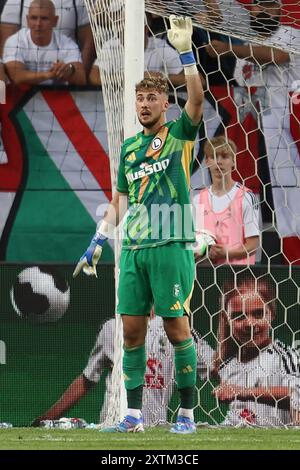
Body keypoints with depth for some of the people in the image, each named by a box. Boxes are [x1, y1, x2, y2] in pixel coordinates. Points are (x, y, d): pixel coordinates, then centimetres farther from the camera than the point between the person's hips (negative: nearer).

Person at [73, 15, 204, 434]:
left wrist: (185, 52, -23)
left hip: (170, 246, -5)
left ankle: (187, 412, 0)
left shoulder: (179, 135, 2)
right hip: (133, 248, 5)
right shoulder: (129, 148, 16)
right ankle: (134, 412, 6)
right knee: (132, 330, 2)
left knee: (177, 327, -5)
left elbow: (196, 101, -17)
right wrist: (98, 242, 16)